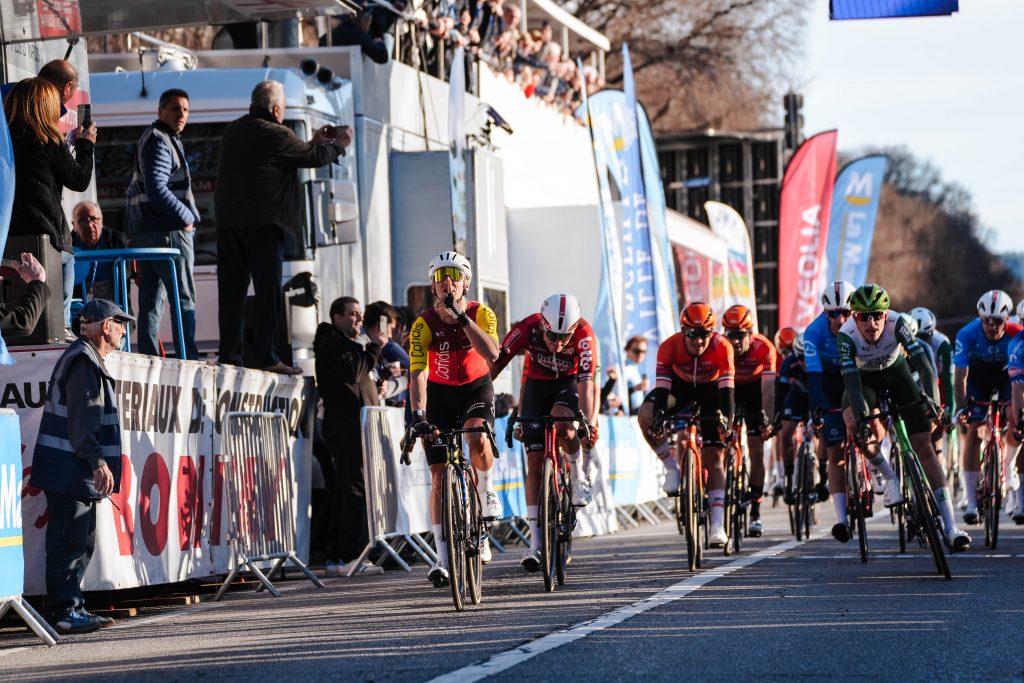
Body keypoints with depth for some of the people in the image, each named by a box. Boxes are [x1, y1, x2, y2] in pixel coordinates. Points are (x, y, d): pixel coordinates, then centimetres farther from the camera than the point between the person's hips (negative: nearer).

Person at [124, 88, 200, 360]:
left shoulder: (156, 139, 21)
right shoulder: (159, 141, -11)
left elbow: (143, 189, 25)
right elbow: (157, 189, -22)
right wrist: (187, 217, -14)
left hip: (146, 232, 10)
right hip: (168, 231, -10)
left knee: (151, 303, 7)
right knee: (184, 299, -9)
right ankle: (188, 360, -13)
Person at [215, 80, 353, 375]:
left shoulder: (233, 132, 13)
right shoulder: (275, 134, -11)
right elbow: (312, 159, -3)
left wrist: (313, 143, 28)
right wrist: (338, 144, 15)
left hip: (228, 221, 7)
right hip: (263, 223, -7)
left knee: (231, 292, 8)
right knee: (268, 292, -2)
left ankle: (229, 354, 8)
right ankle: (266, 357, -5)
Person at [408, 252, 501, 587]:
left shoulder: (481, 314, -18)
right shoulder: (424, 324, -19)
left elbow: (491, 354, -35)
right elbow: (417, 373, -26)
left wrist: (460, 317, -39)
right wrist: (418, 415, -40)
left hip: (476, 387, 0)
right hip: (440, 392, 0)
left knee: (478, 438, -34)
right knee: (439, 477, -5)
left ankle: (486, 490, -4)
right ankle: (442, 557, -1)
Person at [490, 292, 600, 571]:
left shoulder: (584, 334, -31)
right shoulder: (527, 328, -29)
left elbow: (586, 382, -36)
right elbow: (494, 366, -25)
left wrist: (589, 423, -48)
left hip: (569, 384, -1)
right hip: (537, 384, 1)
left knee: (561, 426, -35)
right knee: (535, 460, -7)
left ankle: (579, 477, -4)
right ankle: (535, 543, -5)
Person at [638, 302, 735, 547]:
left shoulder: (722, 347, -31)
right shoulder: (670, 346, -30)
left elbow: (726, 387, -33)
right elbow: (662, 386, -33)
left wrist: (727, 420, -45)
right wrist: (657, 418, -45)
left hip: (710, 389, -1)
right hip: (679, 386, 1)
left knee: (715, 458, -10)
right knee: (646, 416, -29)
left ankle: (718, 526, -14)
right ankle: (672, 468, -11)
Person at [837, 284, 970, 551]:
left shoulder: (897, 323, -32)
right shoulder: (847, 336, -32)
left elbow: (924, 366, -37)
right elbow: (852, 382, -38)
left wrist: (933, 404, -49)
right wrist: (863, 417, -51)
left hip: (896, 372, 0)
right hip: (864, 379, 0)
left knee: (924, 446, -10)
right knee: (856, 426, -32)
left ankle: (950, 528, -13)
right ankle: (890, 478, -4)